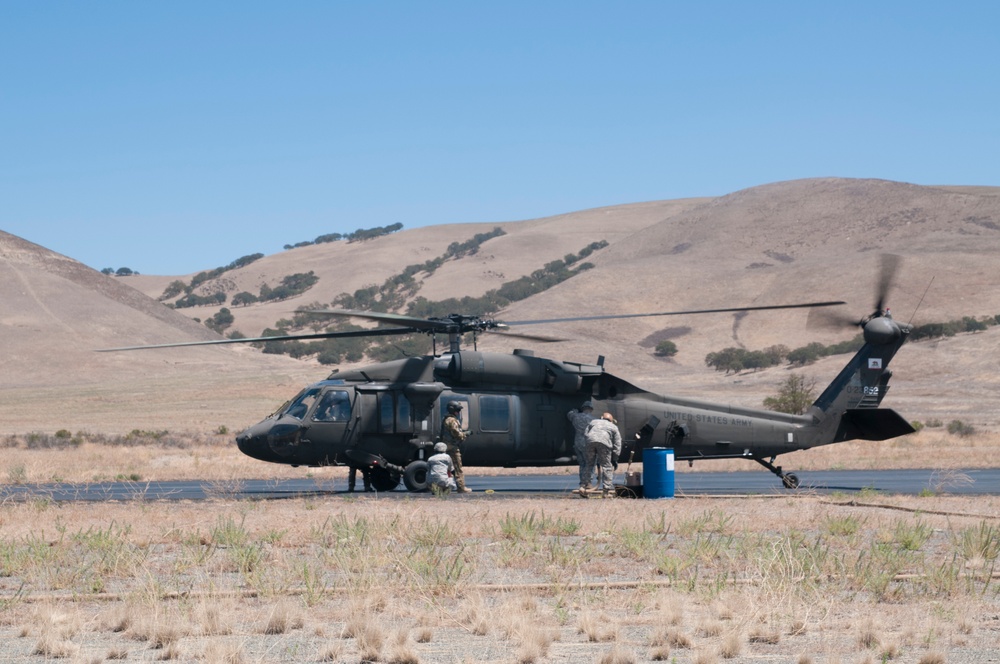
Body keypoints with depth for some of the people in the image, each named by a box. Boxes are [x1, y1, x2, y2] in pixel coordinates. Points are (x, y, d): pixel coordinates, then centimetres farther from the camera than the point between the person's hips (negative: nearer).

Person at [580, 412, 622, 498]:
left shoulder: (594, 422, 35)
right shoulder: (614, 427, 28)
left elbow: (585, 434, 24)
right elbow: (617, 444, 21)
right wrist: (614, 459, 22)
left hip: (590, 442, 2)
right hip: (604, 442, -2)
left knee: (589, 465, 15)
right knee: (607, 466, 3)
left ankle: (584, 486, 11)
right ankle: (608, 490, -2)